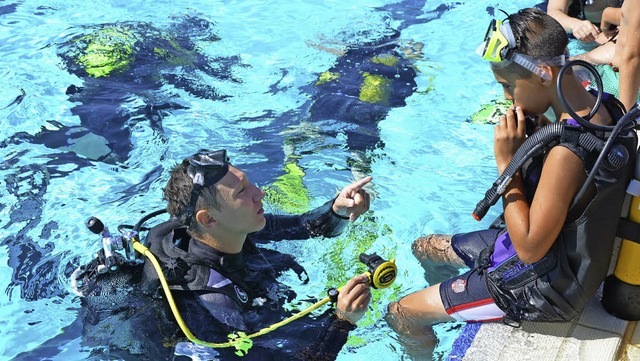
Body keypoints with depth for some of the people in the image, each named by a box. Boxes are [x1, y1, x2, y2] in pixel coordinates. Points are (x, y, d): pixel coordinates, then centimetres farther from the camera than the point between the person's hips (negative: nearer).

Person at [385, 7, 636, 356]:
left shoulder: (567, 152, -37)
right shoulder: (602, 104, -7)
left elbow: (530, 247, -28)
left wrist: (507, 163, -26)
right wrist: (537, 134, -10)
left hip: (543, 286, -9)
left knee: (400, 314, -2)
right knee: (423, 248, 24)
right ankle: (449, 307, 48)